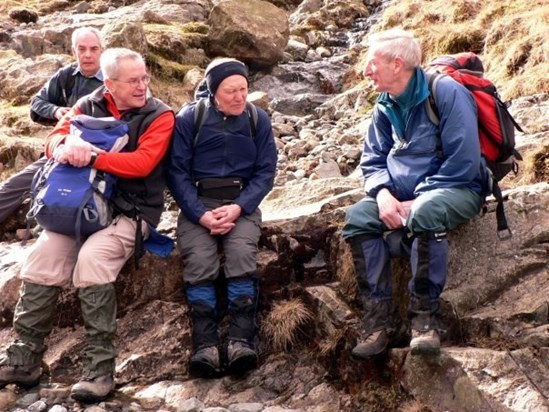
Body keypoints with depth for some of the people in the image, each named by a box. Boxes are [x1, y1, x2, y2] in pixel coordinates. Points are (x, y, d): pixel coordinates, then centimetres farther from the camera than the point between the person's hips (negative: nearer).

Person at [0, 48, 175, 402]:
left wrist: (91, 157, -23)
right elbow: (55, 137, 4)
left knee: (92, 257, -32)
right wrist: (66, 145, -21)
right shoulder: (89, 105, 10)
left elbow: (141, 163, -17)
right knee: (42, 257, -17)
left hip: (131, 210, -5)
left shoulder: (159, 116, -4)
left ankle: (100, 369, -27)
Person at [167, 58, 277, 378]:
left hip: (242, 203, 1)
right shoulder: (189, 119, 2)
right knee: (199, 261, -28)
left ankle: (241, 341, -33)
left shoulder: (258, 119, 7)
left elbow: (265, 171, 4)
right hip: (198, 203, -1)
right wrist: (200, 214, -14)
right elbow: (178, 171, -1)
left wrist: (238, 208, -13)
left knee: (242, 255, -29)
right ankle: (205, 345, -33)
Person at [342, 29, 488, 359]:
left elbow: (463, 162, -20)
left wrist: (416, 202, -20)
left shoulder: (447, 93, -15)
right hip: (403, 194, 6)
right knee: (357, 218, -19)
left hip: (457, 189, -6)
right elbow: (373, 160, 11)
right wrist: (383, 194, -12)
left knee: (424, 213, -39)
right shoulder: (386, 107, 7)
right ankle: (380, 317, -18)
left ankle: (426, 315, -26)